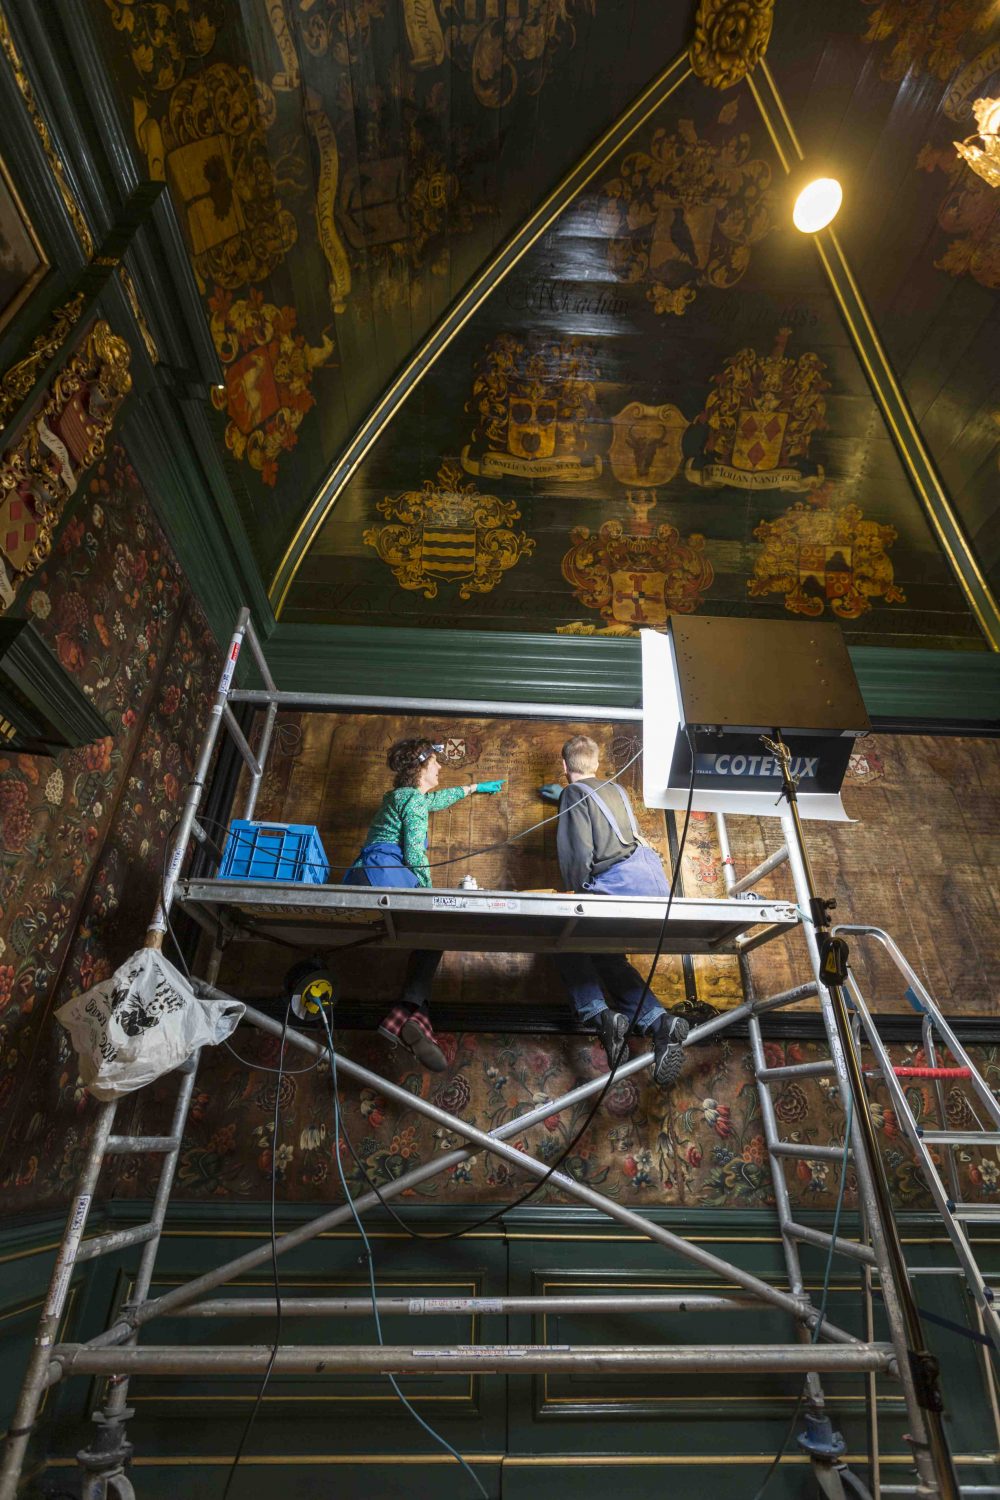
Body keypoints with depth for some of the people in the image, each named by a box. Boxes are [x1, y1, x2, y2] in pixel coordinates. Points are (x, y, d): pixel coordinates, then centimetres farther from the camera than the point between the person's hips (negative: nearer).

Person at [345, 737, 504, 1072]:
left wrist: (475, 787, 63)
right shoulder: (413, 798, 0)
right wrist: (428, 890, 6)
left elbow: (438, 798, 51)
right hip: (385, 873, -9)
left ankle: (408, 1012, -20)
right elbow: (414, 854, -9)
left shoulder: (401, 796, 31)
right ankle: (409, 1010, -34)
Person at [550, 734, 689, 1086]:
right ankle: (659, 1021, -6)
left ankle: (600, 1014, -12)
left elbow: (578, 853, -9)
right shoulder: (617, 789, 24)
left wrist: (574, 891, 8)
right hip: (655, 880, 8)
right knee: (607, 958, 14)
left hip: (619, 882, -7)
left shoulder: (574, 793, 1)